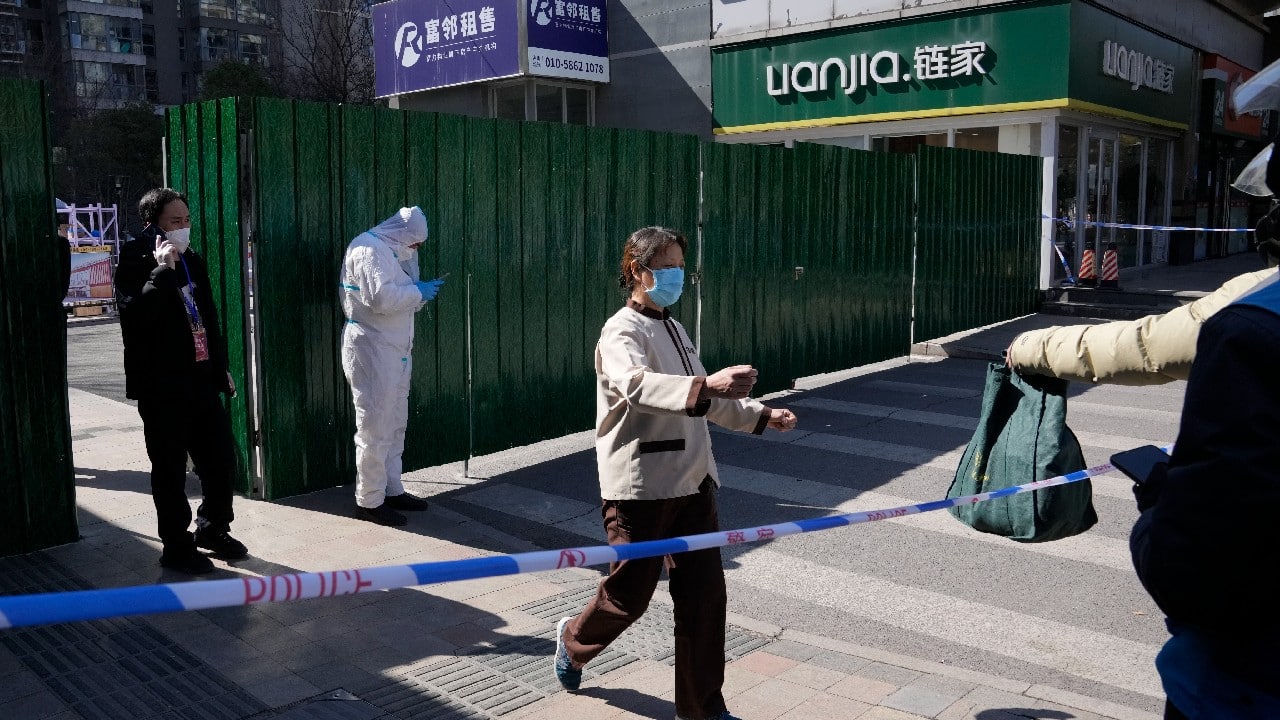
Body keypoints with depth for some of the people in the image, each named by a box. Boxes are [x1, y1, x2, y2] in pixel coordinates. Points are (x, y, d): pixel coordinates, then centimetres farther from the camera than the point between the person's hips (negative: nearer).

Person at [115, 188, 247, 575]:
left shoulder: (192, 261, 12)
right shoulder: (136, 264, -10)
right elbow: (135, 315, -27)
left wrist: (221, 368, 20)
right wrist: (162, 269, -29)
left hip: (202, 381, 7)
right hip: (163, 389, -6)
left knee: (221, 460, 12)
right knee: (170, 470, 4)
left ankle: (213, 529, 31)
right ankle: (177, 545, 19)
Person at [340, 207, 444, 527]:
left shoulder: (391, 250, 18)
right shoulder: (368, 249, -14)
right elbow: (381, 297, -26)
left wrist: (422, 291, 5)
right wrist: (418, 292, -13)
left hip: (395, 351, 10)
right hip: (371, 348, -10)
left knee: (395, 424, 16)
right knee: (375, 427, -4)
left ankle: (391, 490, 26)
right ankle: (369, 501, 4)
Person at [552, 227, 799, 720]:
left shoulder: (674, 330, 17)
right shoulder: (622, 333, -12)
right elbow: (637, 385, -35)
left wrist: (761, 416, 19)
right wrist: (708, 386, -48)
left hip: (691, 481, 8)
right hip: (640, 486, -8)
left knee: (704, 594, 7)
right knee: (630, 593, 5)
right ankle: (574, 640, 37)